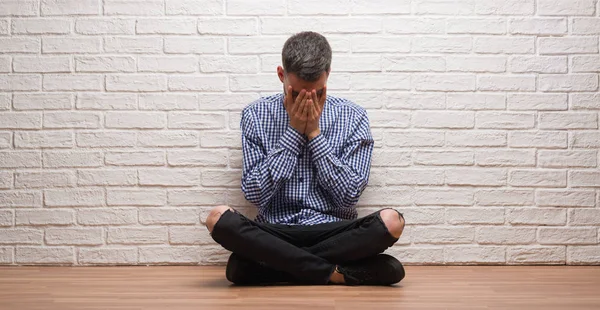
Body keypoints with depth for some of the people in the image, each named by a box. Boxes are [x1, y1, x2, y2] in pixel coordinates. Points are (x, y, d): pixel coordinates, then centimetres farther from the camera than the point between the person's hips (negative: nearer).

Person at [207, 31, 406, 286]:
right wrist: (293, 132, -10)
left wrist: (314, 133, -9)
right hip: (276, 232, 0)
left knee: (391, 221, -30)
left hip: (333, 232, 0)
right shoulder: (256, 115, 2)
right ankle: (335, 273, -23)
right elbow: (255, 193, -6)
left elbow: (349, 196, -5)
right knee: (218, 218, -30)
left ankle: (278, 264, -18)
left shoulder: (352, 117, 2)